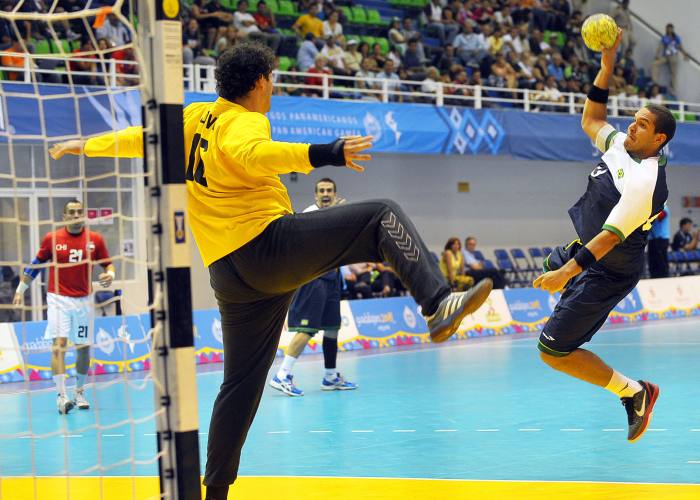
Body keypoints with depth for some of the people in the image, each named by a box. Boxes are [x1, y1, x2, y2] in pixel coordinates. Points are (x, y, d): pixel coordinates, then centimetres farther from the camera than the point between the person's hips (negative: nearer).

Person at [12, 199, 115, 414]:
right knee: (59, 344, -14)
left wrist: (110, 274, -14)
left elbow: (107, 264, 9)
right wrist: (20, 289, 10)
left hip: (84, 300, 2)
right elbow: (36, 264, 8)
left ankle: (79, 392, 25)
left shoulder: (95, 239, 0)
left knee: (83, 348, 8)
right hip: (59, 299, -2)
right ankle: (61, 395, -18)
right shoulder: (52, 238, -3)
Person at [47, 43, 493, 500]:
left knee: (242, 382, 17)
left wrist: (88, 145, 46)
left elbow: (142, 137, 29)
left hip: (228, 273, 8)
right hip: (269, 244, -8)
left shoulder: (194, 118, 17)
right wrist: (324, 154, -41)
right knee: (384, 216, -9)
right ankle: (438, 303, -28)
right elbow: (251, 155, -29)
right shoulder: (244, 122, -5)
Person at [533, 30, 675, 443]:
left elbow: (611, 236, -33)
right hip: (582, 249, 10)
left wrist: (568, 272, -36)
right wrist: (607, 68, 4)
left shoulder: (644, 180, -30)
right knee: (548, 270, 37)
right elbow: (591, 120, 14)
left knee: (554, 351, -11)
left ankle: (634, 392, -1)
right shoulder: (621, 145, -3)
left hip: (606, 272, -10)